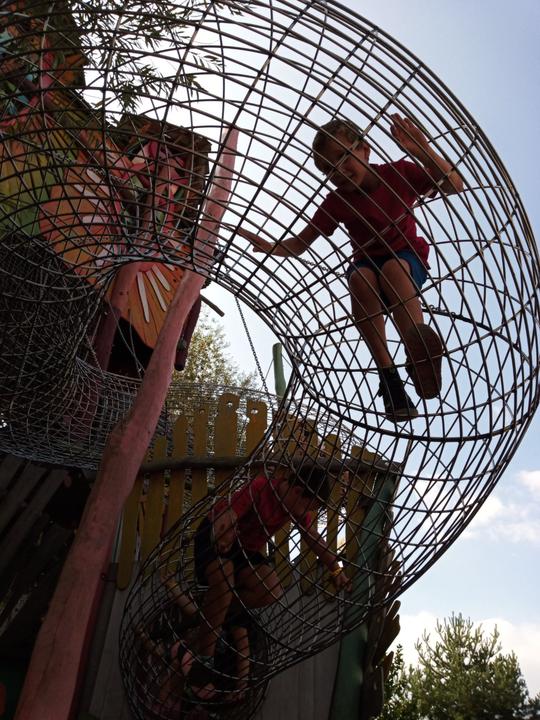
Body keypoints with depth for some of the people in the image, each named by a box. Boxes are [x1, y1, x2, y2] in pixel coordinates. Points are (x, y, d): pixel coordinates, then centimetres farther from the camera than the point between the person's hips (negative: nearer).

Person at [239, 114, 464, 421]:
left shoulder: (399, 173, -11)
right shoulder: (337, 202, -5)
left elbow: (455, 185, -20)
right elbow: (300, 244, -5)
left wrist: (423, 150, -34)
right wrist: (270, 247, -27)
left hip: (409, 257, -1)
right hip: (368, 261, 2)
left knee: (393, 268, -39)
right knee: (359, 277, -37)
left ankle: (420, 354, -53)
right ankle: (387, 372, -39)